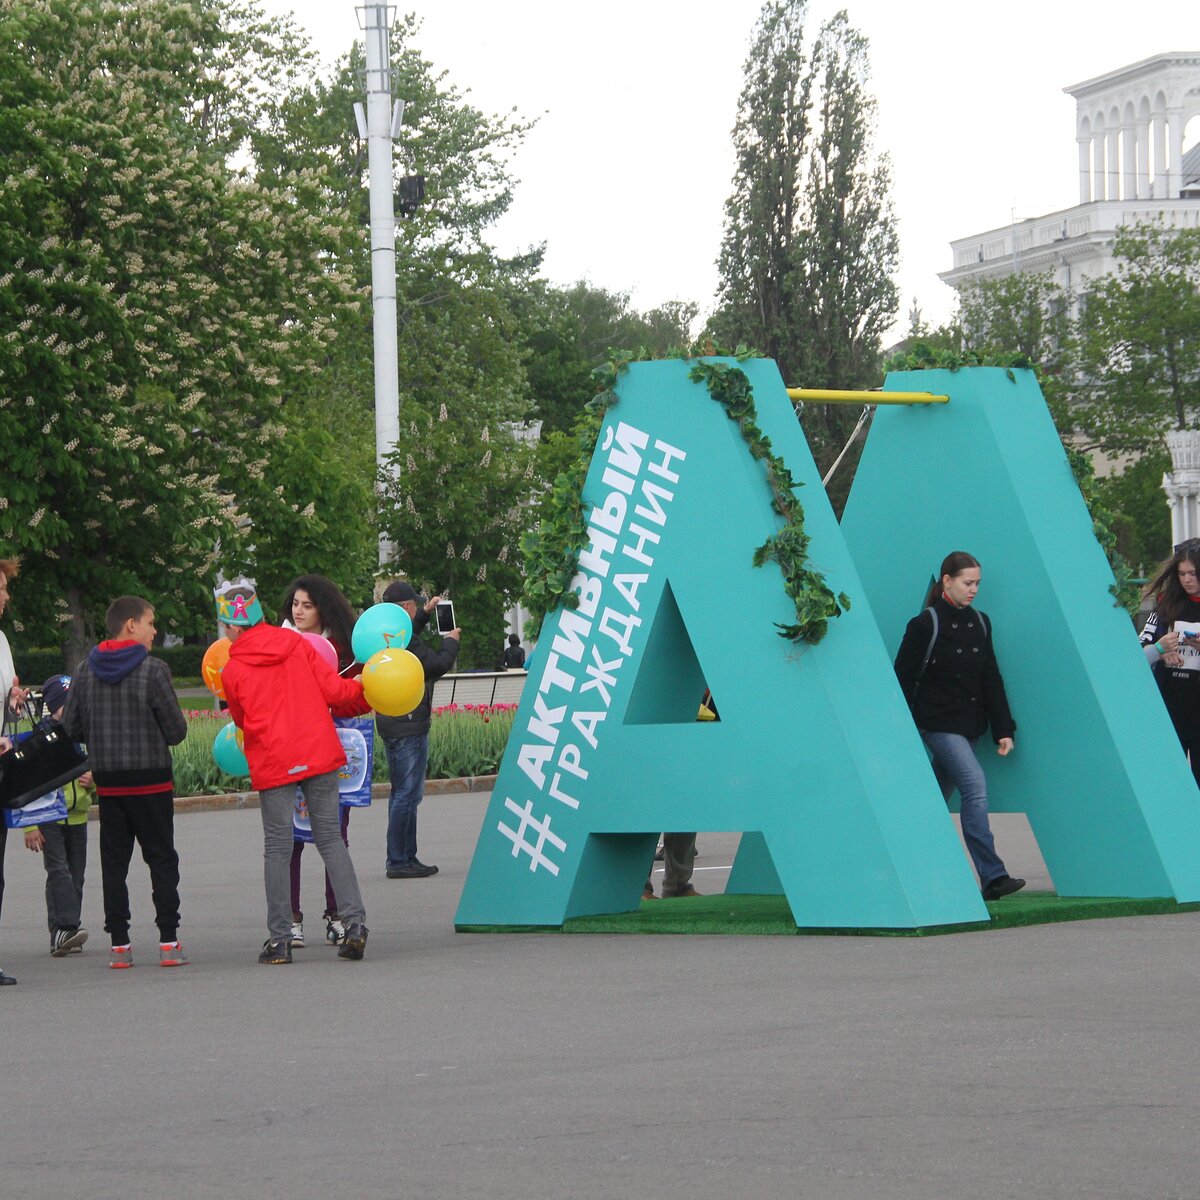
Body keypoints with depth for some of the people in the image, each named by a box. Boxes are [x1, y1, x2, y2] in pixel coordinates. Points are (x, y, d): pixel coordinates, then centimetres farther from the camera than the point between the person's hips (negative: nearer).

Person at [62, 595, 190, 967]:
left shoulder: (85, 671, 1)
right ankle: (168, 941, 0)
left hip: (107, 782, 4)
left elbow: (70, 728, 3)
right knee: (161, 859, 4)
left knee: (113, 861, 8)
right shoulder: (153, 670, -12)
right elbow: (176, 730, -11)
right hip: (151, 781, -4)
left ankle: (119, 944, 6)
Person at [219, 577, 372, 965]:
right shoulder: (296, 644, 3)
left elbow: (243, 720, 11)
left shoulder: (232, 671, -2)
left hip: (273, 765, -2)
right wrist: (366, 688, 20)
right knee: (330, 838, 8)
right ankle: (355, 924, -3)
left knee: (277, 846, 4)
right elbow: (334, 690, 1)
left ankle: (279, 939, 2)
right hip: (319, 754, 2)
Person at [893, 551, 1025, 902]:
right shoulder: (925, 625, -8)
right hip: (938, 723, -6)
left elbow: (991, 679, 12)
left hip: (970, 724, 6)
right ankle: (991, 876, -24)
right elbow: (903, 678, -6)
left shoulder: (979, 623, 10)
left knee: (940, 796, 12)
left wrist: (1003, 729, 5)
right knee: (974, 783, -20)